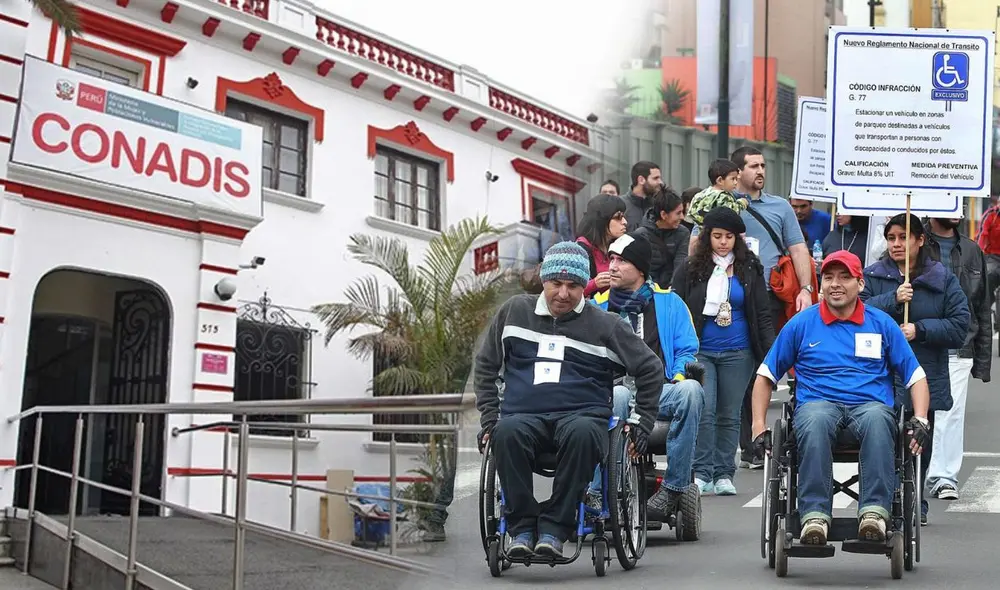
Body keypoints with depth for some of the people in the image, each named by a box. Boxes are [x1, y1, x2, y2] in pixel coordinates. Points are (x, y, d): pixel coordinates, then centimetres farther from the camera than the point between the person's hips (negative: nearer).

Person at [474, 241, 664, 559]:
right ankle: (522, 526, -25)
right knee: (507, 432, -36)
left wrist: (642, 423, 11)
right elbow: (486, 365, 23)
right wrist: (489, 417, 12)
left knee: (581, 433, -39)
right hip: (524, 415, 1)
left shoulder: (605, 324, 10)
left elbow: (651, 369, 17)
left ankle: (554, 528, -30)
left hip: (582, 415, -1)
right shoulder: (515, 311, 15)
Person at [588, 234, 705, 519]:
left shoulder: (669, 303, 20)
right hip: (616, 388, -1)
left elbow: (688, 351, 16)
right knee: (617, 395, -39)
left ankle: (673, 487, -29)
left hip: (660, 392, 1)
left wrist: (683, 373, -7)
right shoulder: (597, 307, 22)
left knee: (690, 389, -34)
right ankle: (597, 493, -38)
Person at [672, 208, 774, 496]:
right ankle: (701, 473, -3)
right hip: (700, 351, -1)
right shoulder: (690, 269, 3)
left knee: (730, 415, 6)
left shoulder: (750, 270, 6)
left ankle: (724, 474, 14)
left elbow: (763, 314, 7)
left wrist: (772, 351, -3)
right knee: (704, 411, -11)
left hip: (738, 353, 1)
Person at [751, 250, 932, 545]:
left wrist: (920, 420, -2)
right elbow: (765, 375, 17)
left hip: (870, 404, 0)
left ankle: (874, 511, -41)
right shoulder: (801, 323, 14)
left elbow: (916, 376, 16)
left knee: (877, 418, -38)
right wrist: (759, 427, 5)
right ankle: (815, 515, -40)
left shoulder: (882, 323, 16)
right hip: (818, 402, 0)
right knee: (814, 421, -38)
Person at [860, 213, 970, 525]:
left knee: (919, 445, 6)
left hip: (926, 379, 1)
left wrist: (919, 329, -12)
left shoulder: (943, 279, 6)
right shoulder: (872, 276, 7)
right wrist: (893, 299, -17)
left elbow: (959, 326, -1)